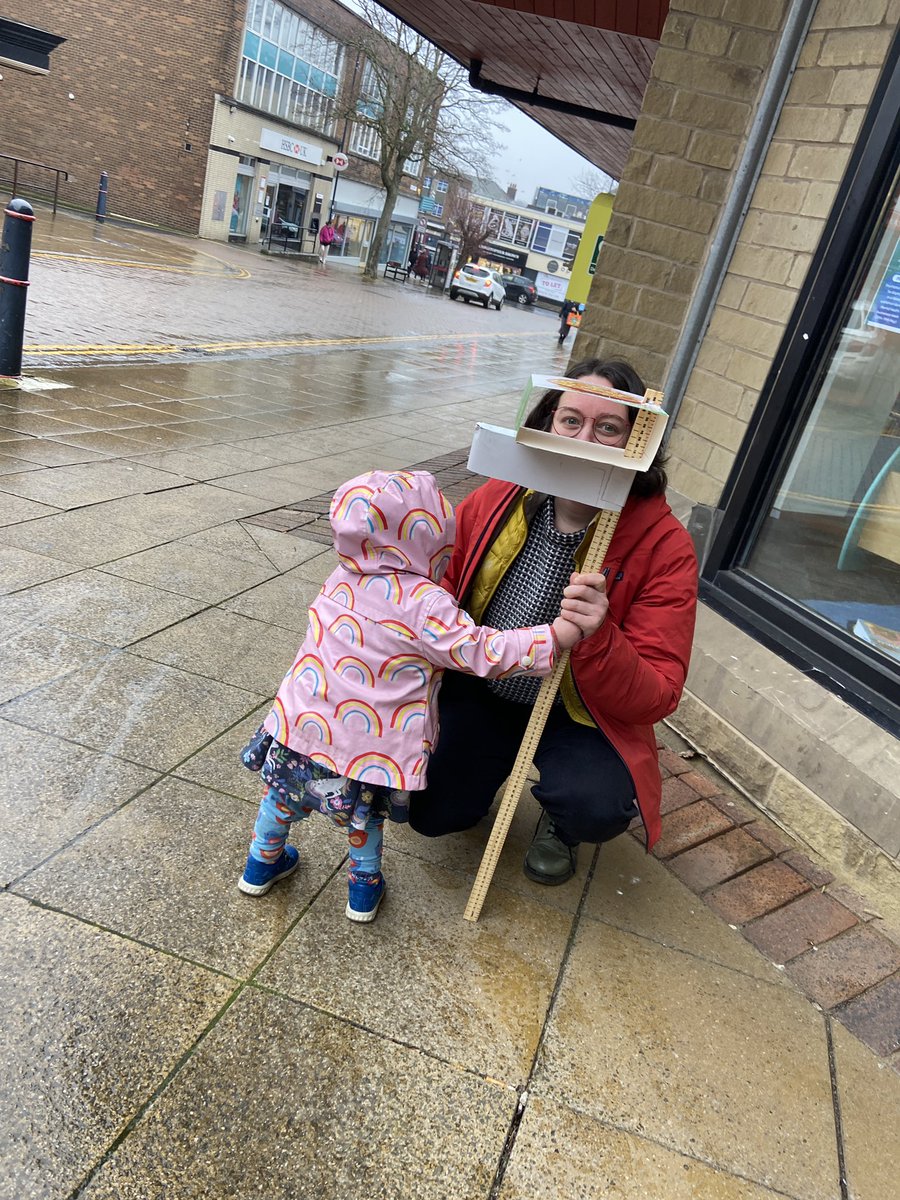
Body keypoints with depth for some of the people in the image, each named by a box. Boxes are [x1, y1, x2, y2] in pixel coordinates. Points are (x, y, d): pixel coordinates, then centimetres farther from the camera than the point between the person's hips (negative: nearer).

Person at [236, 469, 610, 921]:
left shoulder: (342, 579, 0)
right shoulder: (424, 603, -22)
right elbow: (482, 652, -23)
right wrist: (561, 634, -28)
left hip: (300, 727, 4)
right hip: (366, 748, -4)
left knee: (282, 792, 30)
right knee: (365, 814, 26)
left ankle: (261, 865, 50)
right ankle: (364, 886, 44)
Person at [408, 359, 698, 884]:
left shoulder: (665, 547, -22)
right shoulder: (499, 499, -14)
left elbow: (656, 697, -23)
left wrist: (595, 638, -42)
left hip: (578, 715, -2)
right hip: (481, 690, 3)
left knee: (599, 809, -28)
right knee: (431, 813, -2)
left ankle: (560, 823, 12)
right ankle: (492, 764, 32)